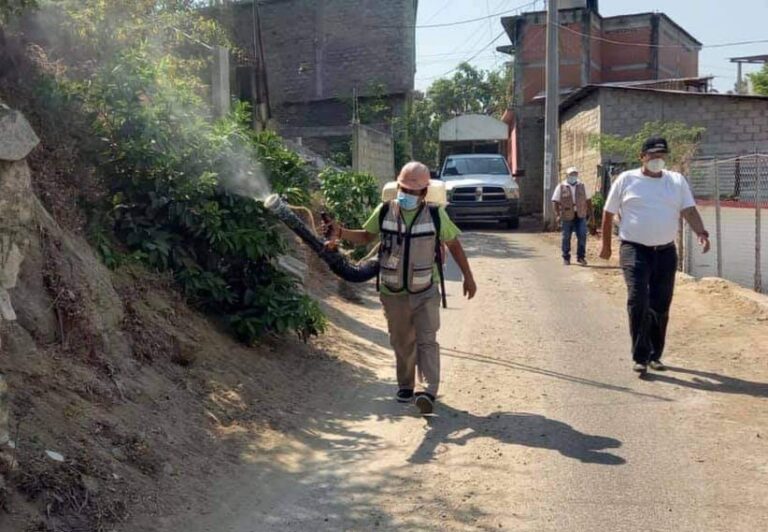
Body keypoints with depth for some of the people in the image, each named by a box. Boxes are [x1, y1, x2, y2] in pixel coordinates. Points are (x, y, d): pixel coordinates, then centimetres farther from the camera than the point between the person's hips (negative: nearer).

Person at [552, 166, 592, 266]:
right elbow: (555, 202, -2)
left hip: (580, 216, 2)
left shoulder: (582, 186, 9)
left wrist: (589, 212, 7)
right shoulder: (561, 187, 1)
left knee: (582, 236, -9)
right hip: (567, 217, -2)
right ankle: (566, 258, 20)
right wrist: (558, 215, -10)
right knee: (566, 238, 7)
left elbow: (588, 200, 14)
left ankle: (581, 257, 1)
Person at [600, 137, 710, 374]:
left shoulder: (677, 181, 8)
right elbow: (609, 213, 7)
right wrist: (606, 245, 8)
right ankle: (640, 357, -9)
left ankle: (655, 355, 23)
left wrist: (701, 233, -18)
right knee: (638, 301, -16)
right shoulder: (626, 180, 1)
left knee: (661, 306, 8)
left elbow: (690, 210, 0)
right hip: (635, 250, -3)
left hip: (666, 252, 3)